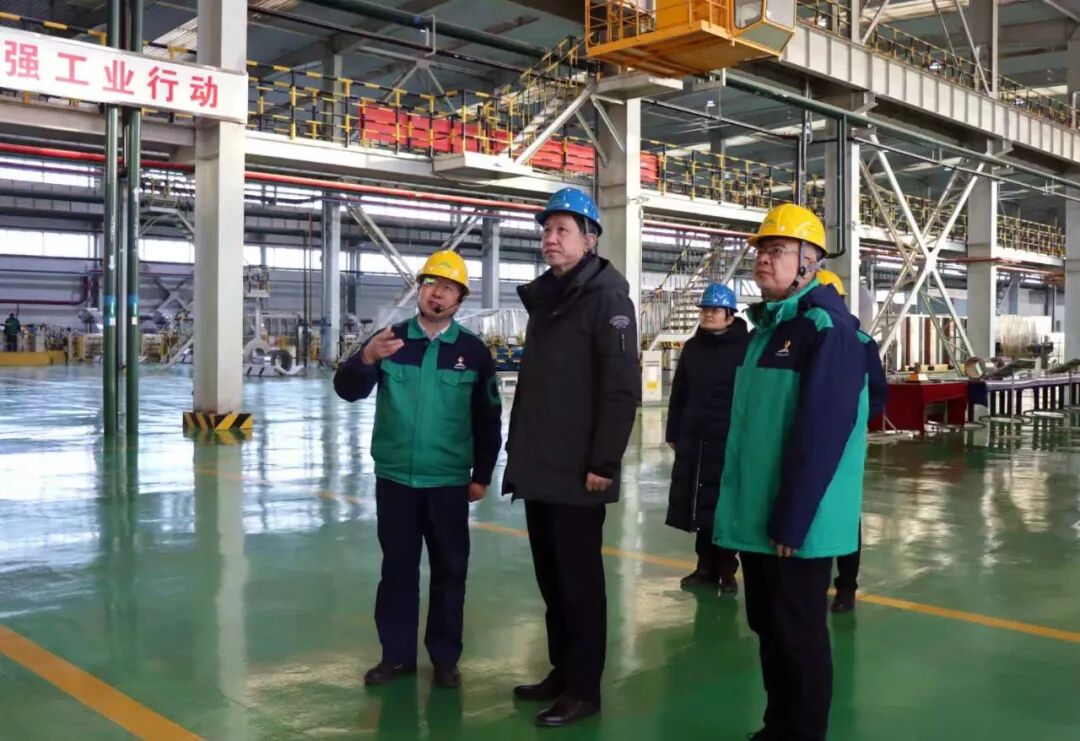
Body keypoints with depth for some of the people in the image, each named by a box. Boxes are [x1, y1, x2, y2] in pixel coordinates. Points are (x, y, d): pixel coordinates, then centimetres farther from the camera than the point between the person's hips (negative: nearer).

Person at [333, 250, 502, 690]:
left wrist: (482, 475, 3)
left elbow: (488, 419, 5)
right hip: (394, 477, 1)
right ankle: (397, 653, 20)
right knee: (397, 567, 9)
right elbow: (347, 390, -10)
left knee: (449, 569, 7)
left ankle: (445, 657, 19)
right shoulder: (390, 339, 0)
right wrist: (366, 359, -30)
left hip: (449, 481, 0)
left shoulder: (473, 350, -1)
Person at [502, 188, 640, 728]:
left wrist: (603, 462, -19)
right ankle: (562, 671, 27)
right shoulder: (545, 298, 17)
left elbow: (621, 388, -16)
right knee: (551, 578, 15)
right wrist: (519, 450, 17)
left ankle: (583, 688, 12)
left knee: (579, 580, 1)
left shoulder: (606, 297, -9)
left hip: (577, 472, -8)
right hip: (539, 469, 8)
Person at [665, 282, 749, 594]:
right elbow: (679, 393, 14)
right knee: (701, 505, 9)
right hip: (694, 439, 5)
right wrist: (673, 433, 12)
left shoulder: (747, 347, -5)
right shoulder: (692, 347, 10)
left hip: (731, 439, -5)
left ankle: (726, 570, 14)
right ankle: (706, 567, 20)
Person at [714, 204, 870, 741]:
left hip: (797, 523, -9)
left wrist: (791, 519, -21)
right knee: (768, 626, 17)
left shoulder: (827, 328, -14)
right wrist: (735, 503, 14)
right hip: (754, 515, 9)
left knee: (799, 632, 3)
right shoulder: (766, 325, 14)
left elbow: (821, 432, -21)